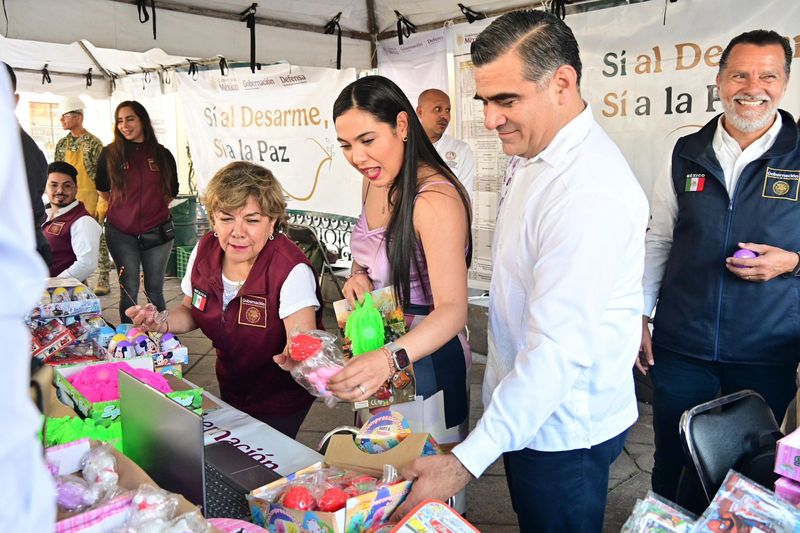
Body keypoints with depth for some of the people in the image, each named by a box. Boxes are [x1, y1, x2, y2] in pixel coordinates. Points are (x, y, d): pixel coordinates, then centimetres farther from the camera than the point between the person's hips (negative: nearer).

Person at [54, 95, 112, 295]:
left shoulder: (93, 142, -6)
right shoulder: (62, 143, 10)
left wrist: (102, 202, -15)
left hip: (90, 199, -5)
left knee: (97, 238, -2)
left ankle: (103, 279, 5)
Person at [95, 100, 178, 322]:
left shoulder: (162, 155, 3)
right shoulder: (109, 154, 0)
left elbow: (171, 192, 16)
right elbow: (102, 190, 14)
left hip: (157, 233, 1)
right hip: (121, 234, -1)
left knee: (155, 291, 9)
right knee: (129, 292, 4)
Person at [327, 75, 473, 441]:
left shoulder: (436, 199, -27)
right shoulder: (376, 181, 0)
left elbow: (452, 309, -35)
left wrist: (388, 360, -52)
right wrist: (357, 275, -6)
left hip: (425, 354, -8)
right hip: (379, 351, 8)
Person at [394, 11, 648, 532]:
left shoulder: (590, 190, -29)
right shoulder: (530, 155, 3)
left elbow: (559, 351, -32)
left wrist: (465, 463, -31)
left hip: (563, 430, -9)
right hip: (523, 406, 9)